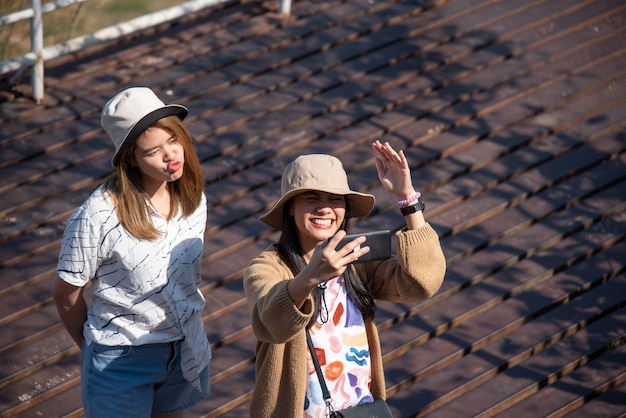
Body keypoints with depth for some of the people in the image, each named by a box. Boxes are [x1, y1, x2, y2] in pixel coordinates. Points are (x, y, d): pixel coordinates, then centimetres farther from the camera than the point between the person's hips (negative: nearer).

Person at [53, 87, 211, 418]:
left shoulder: (192, 198, -8)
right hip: (122, 358, -5)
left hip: (185, 348, 5)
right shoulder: (97, 217, -26)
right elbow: (66, 294, -13)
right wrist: (94, 349, 1)